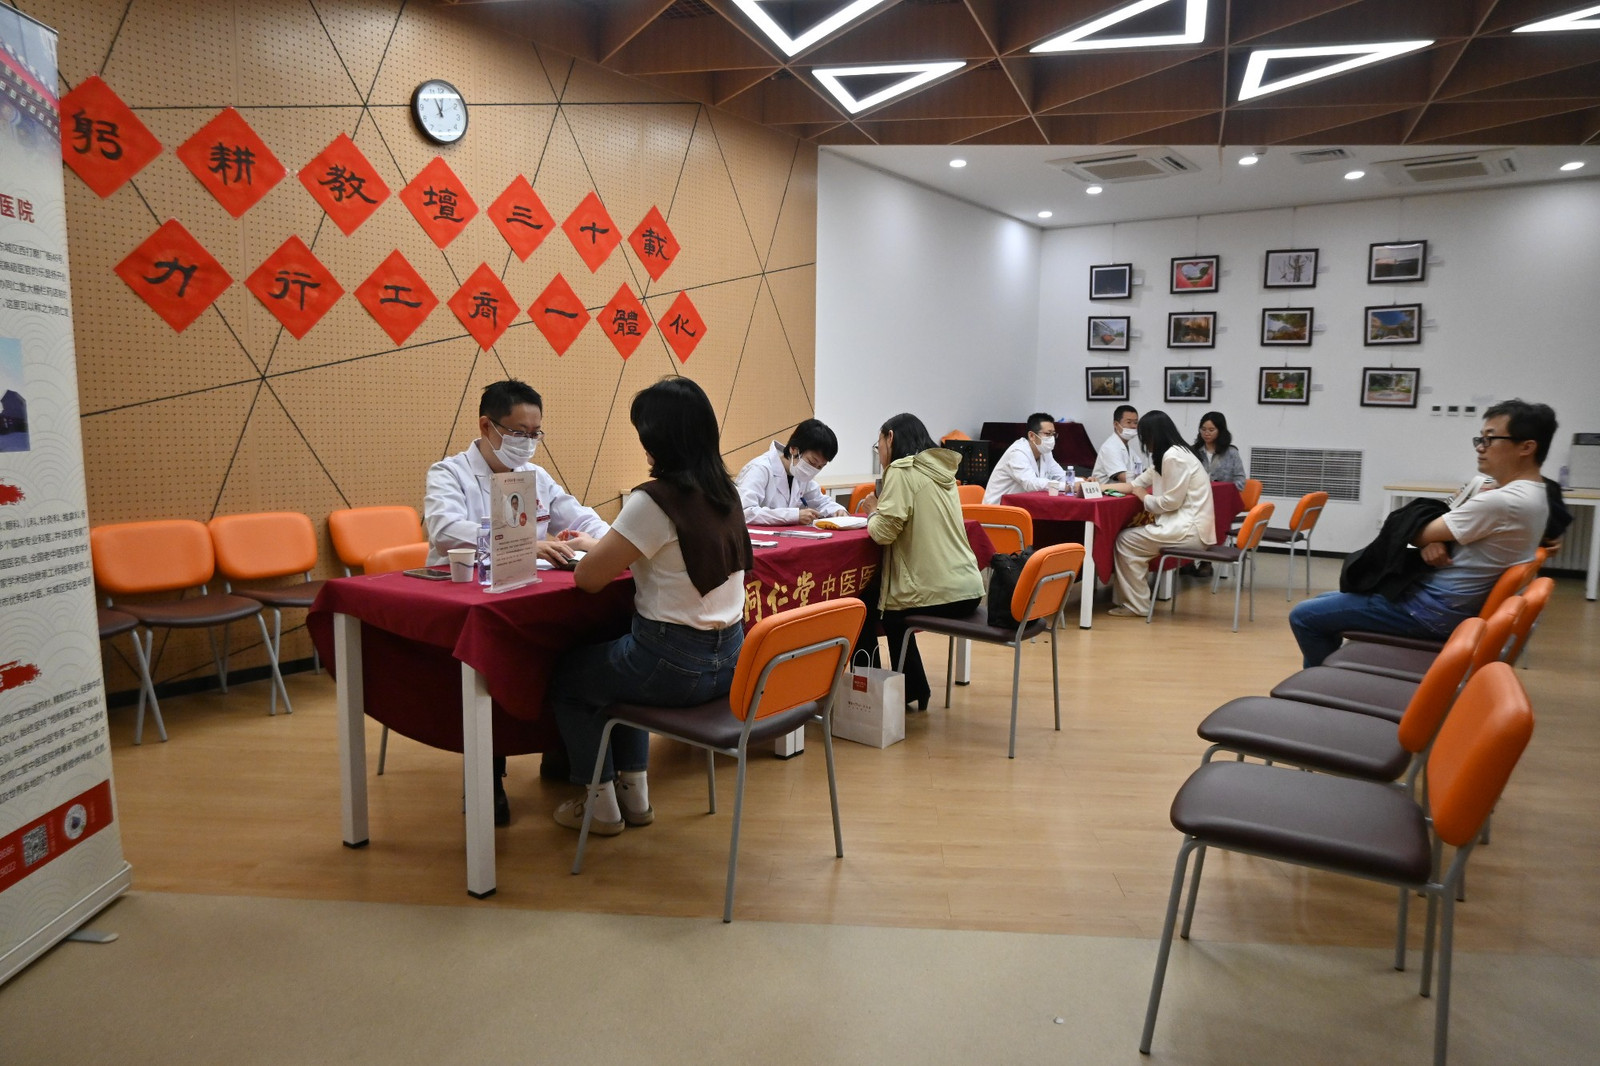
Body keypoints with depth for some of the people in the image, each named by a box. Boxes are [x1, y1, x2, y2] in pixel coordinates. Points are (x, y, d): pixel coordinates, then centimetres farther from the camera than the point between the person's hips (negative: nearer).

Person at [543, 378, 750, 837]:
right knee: (620, 665, 35)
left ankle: (602, 804, 29)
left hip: (676, 665, -8)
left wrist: (596, 550, 7)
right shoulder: (724, 493, 3)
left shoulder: (654, 501, -22)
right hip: (728, 657, 8)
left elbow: (588, 578, -14)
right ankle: (633, 792, 38)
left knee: (566, 679, 20)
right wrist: (603, 545, 19)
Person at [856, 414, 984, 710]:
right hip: (968, 590, 8)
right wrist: (881, 511, 15)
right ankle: (913, 690, 32)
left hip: (937, 595, -7)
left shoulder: (902, 471, -10)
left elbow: (884, 532, -18)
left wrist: (873, 513, 3)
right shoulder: (941, 470, 14)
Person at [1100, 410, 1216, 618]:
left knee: (1126, 540, -8)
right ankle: (1124, 599, 11)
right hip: (1184, 523, 10)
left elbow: (1171, 501, -19)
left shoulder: (1174, 457, -17)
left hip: (1190, 529, -10)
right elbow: (1139, 482, 20)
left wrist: (1143, 497, -1)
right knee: (1132, 535, 9)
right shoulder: (1169, 455, 16)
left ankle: (1137, 605, -1)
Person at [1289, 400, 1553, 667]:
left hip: (1434, 608, -11)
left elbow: (1418, 533, -15)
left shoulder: (1502, 502, -24)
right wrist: (1435, 540, -9)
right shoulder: (1532, 496, 10)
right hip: (1452, 603, 11)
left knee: (1303, 616, -10)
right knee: (1322, 602, 18)